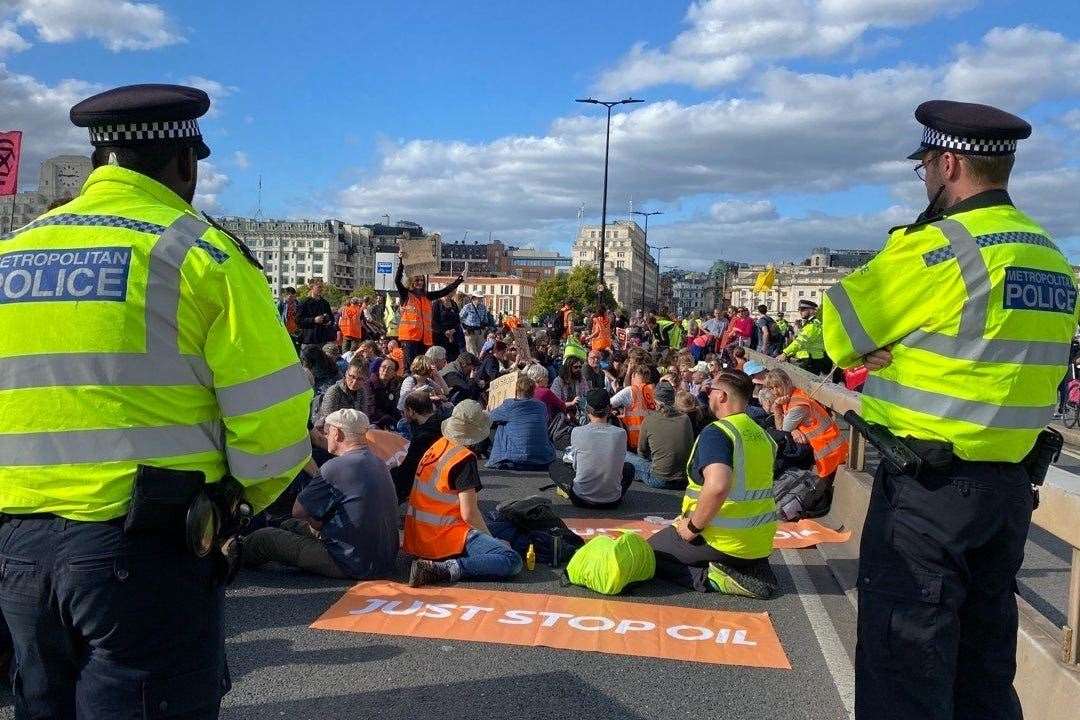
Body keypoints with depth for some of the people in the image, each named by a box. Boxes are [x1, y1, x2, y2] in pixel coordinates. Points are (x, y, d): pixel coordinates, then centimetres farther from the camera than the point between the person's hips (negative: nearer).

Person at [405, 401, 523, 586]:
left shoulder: (437, 446, 10)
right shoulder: (465, 458, -14)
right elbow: (469, 513, -16)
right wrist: (491, 539, 2)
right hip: (443, 539, -9)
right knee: (512, 561, -18)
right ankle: (447, 569, -23)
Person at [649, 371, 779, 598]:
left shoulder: (716, 432, -17)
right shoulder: (762, 435, 9)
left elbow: (717, 485, -34)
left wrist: (693, 526, -21)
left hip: (724, 542, -7)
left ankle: (712, 578, -8)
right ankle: (755, 571, 6)